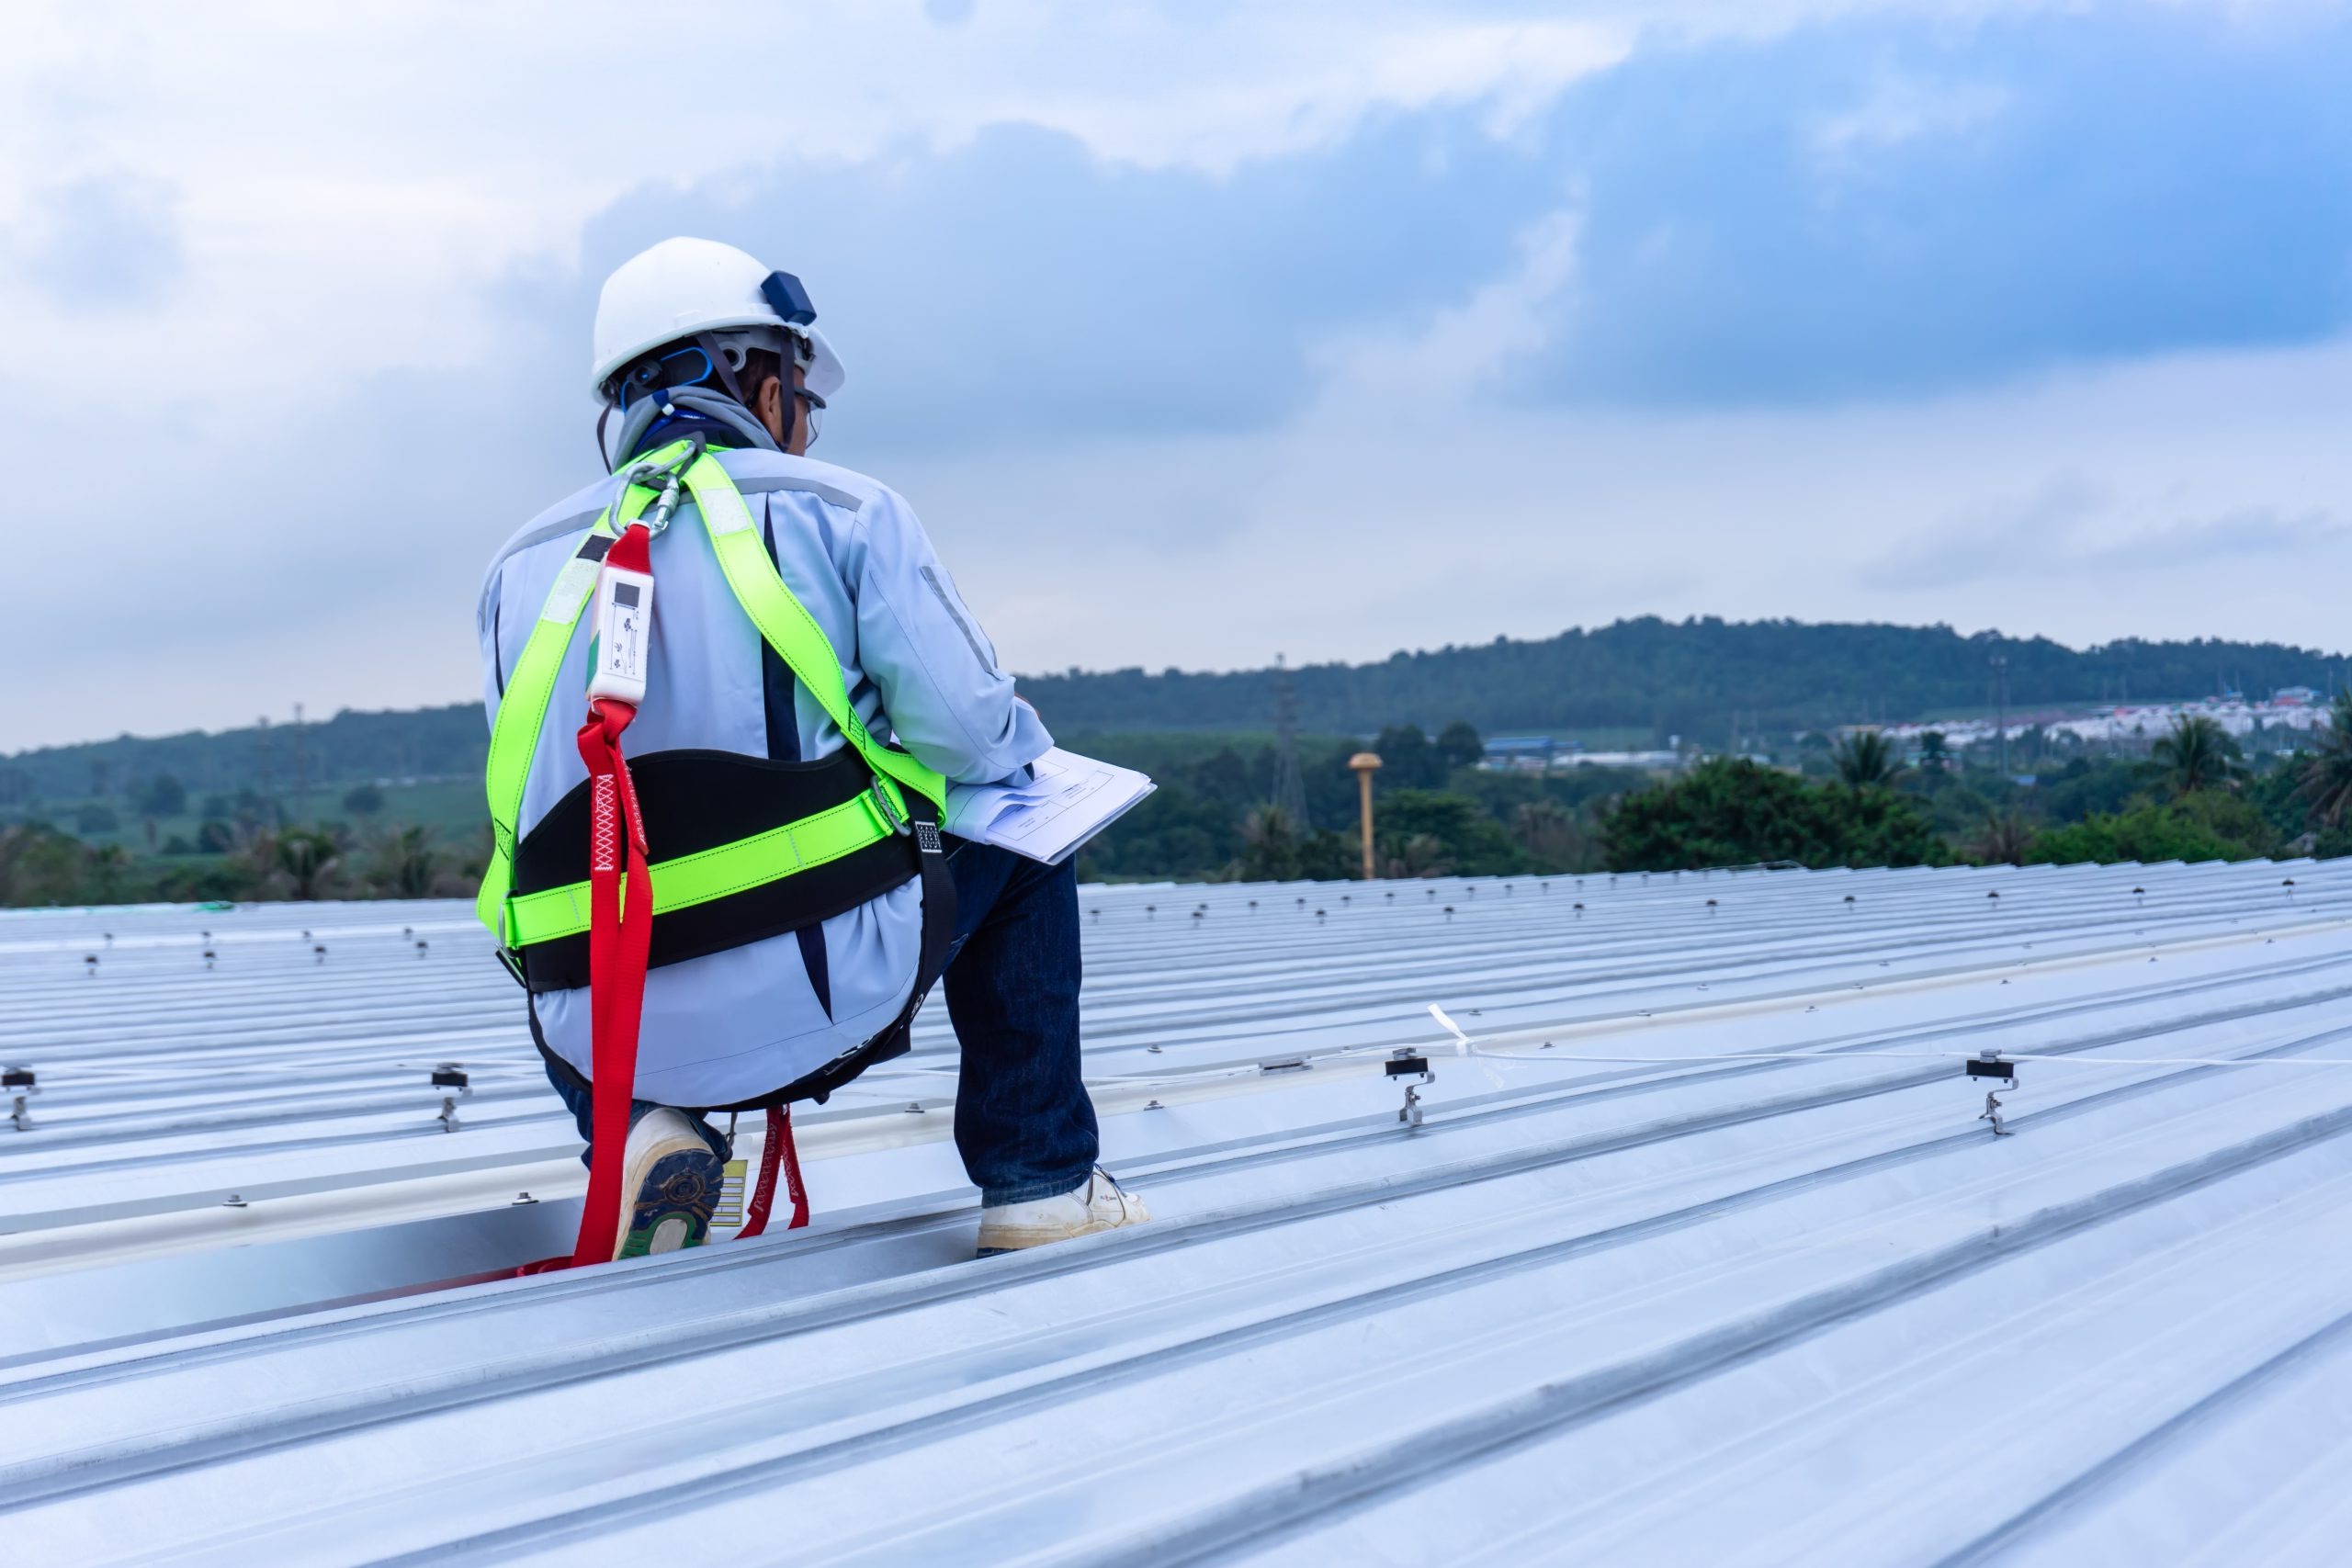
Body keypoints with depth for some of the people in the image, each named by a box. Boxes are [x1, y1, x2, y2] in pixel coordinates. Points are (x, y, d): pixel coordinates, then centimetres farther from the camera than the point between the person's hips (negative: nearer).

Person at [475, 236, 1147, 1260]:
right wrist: (1025, 745, 22)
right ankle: (1039, 1186, 24)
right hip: (827, 1001, -3)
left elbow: (546, 801, 17)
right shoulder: (841, 511, 2)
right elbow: (969, 733, -3)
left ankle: (636, 1135, 11)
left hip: (612, 1041, 4)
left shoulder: (521, 564, 13)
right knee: (1014, 844, 25)